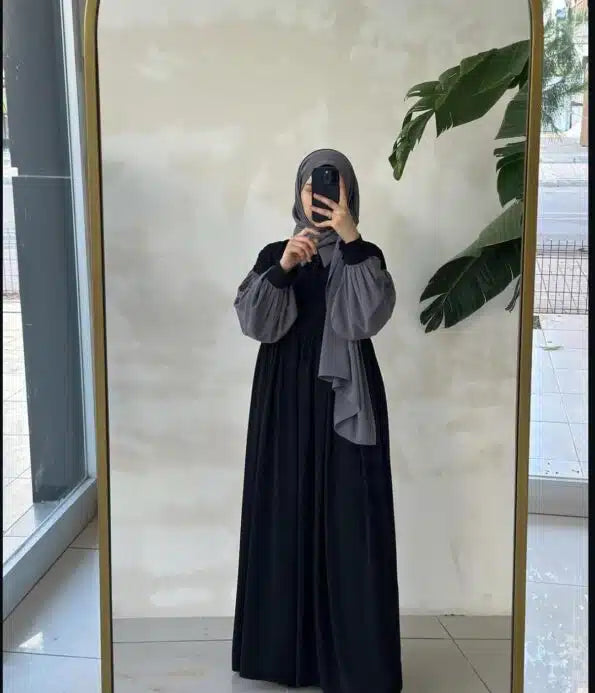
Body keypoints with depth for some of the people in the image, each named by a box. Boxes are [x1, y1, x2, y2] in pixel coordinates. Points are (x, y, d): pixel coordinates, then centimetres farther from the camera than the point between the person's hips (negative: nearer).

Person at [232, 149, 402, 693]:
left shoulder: (364, 256, 4)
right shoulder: (275, 254, 7)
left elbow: (372, 316, -16)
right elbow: (254, 322, -8)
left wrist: (352, 241, -21)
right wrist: (282, 268, -21)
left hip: (345, 402, -1)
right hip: (286, 401, 2)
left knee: (348, 521, -2)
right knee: (286, 515, 4)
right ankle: (285, 644, 18)